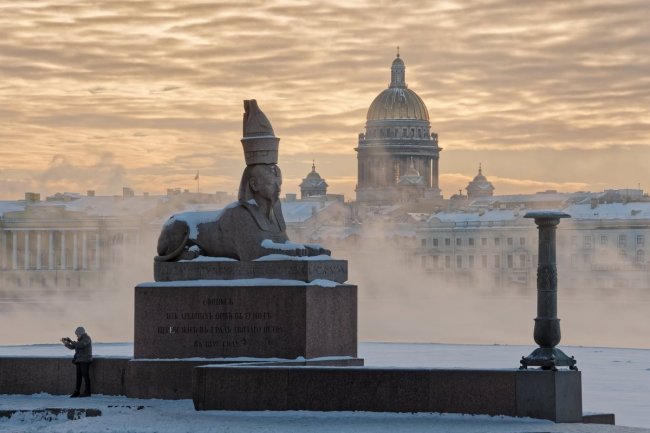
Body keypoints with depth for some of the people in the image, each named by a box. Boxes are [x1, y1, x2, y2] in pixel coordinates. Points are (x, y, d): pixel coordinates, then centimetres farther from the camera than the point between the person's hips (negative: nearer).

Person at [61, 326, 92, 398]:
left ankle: (87, 392, -4)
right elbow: (72, 347, 20)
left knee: (85, 375, -7)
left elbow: (80, 345, -25)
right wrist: (65, 343, 6)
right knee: (79, 376, 6)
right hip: (79, 361, 9)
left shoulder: (86, 339, -9)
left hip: (85, 361, -9)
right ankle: (76, 392, 5)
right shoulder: (80, 339, 18)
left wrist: (70, 341, -19)